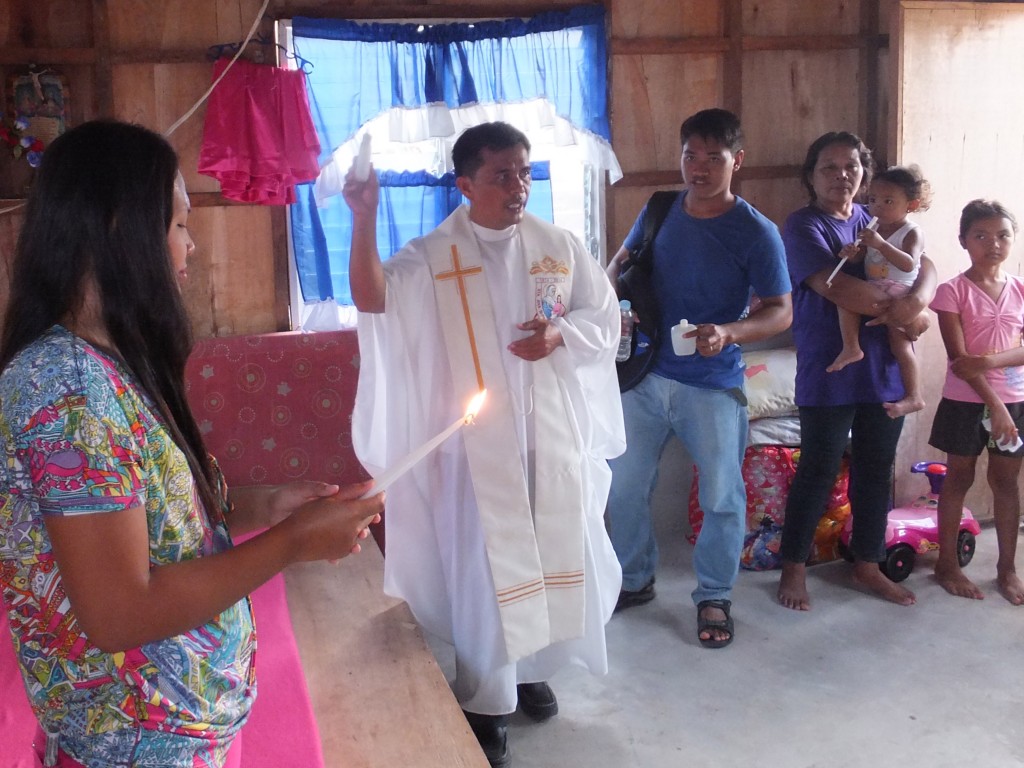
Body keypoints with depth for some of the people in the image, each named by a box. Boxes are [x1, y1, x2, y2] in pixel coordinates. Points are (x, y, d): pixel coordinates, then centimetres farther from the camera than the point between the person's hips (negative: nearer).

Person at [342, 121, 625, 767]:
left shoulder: (559, 246, 3)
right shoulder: (432, 256, -6)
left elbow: (605, 317, 6)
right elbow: (373, 299, -22)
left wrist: (560, 336, -14)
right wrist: (365, 220, -34)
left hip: (553, 434, 4)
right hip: (478, 440, -3)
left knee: (553, 553, 14)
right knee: (485, 564, 3)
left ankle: (531, 669, 37)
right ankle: (485, 700, 19)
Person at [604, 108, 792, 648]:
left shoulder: (756, 233, -11)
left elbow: (780, 312, -10)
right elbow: (620, 264, 15)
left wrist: (727, 332, -28)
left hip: (713, 385, -4)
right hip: (646, 374, 4)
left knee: (721, 497, 6)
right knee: (623, 487, 11)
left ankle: (714, 598, 26)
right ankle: (634, 580, 33)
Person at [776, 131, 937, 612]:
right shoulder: (803, 226, -8)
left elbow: (925, 266, 3)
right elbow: (835, 287, -21)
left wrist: (916, 301, -20)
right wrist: (903, 315, -16)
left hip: (884, 370, 6)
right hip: (828, 375, -6)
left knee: (876, 471, 14)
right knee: (817, 472, 3)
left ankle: (867, 564, 29)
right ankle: (794, 568, 19)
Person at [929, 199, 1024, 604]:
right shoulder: (953, 291, -9)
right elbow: (959, 358, -14)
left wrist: (990, 361, -21)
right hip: (966, 401, -3)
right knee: (959, 478, 7)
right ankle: (947, 564, 18)